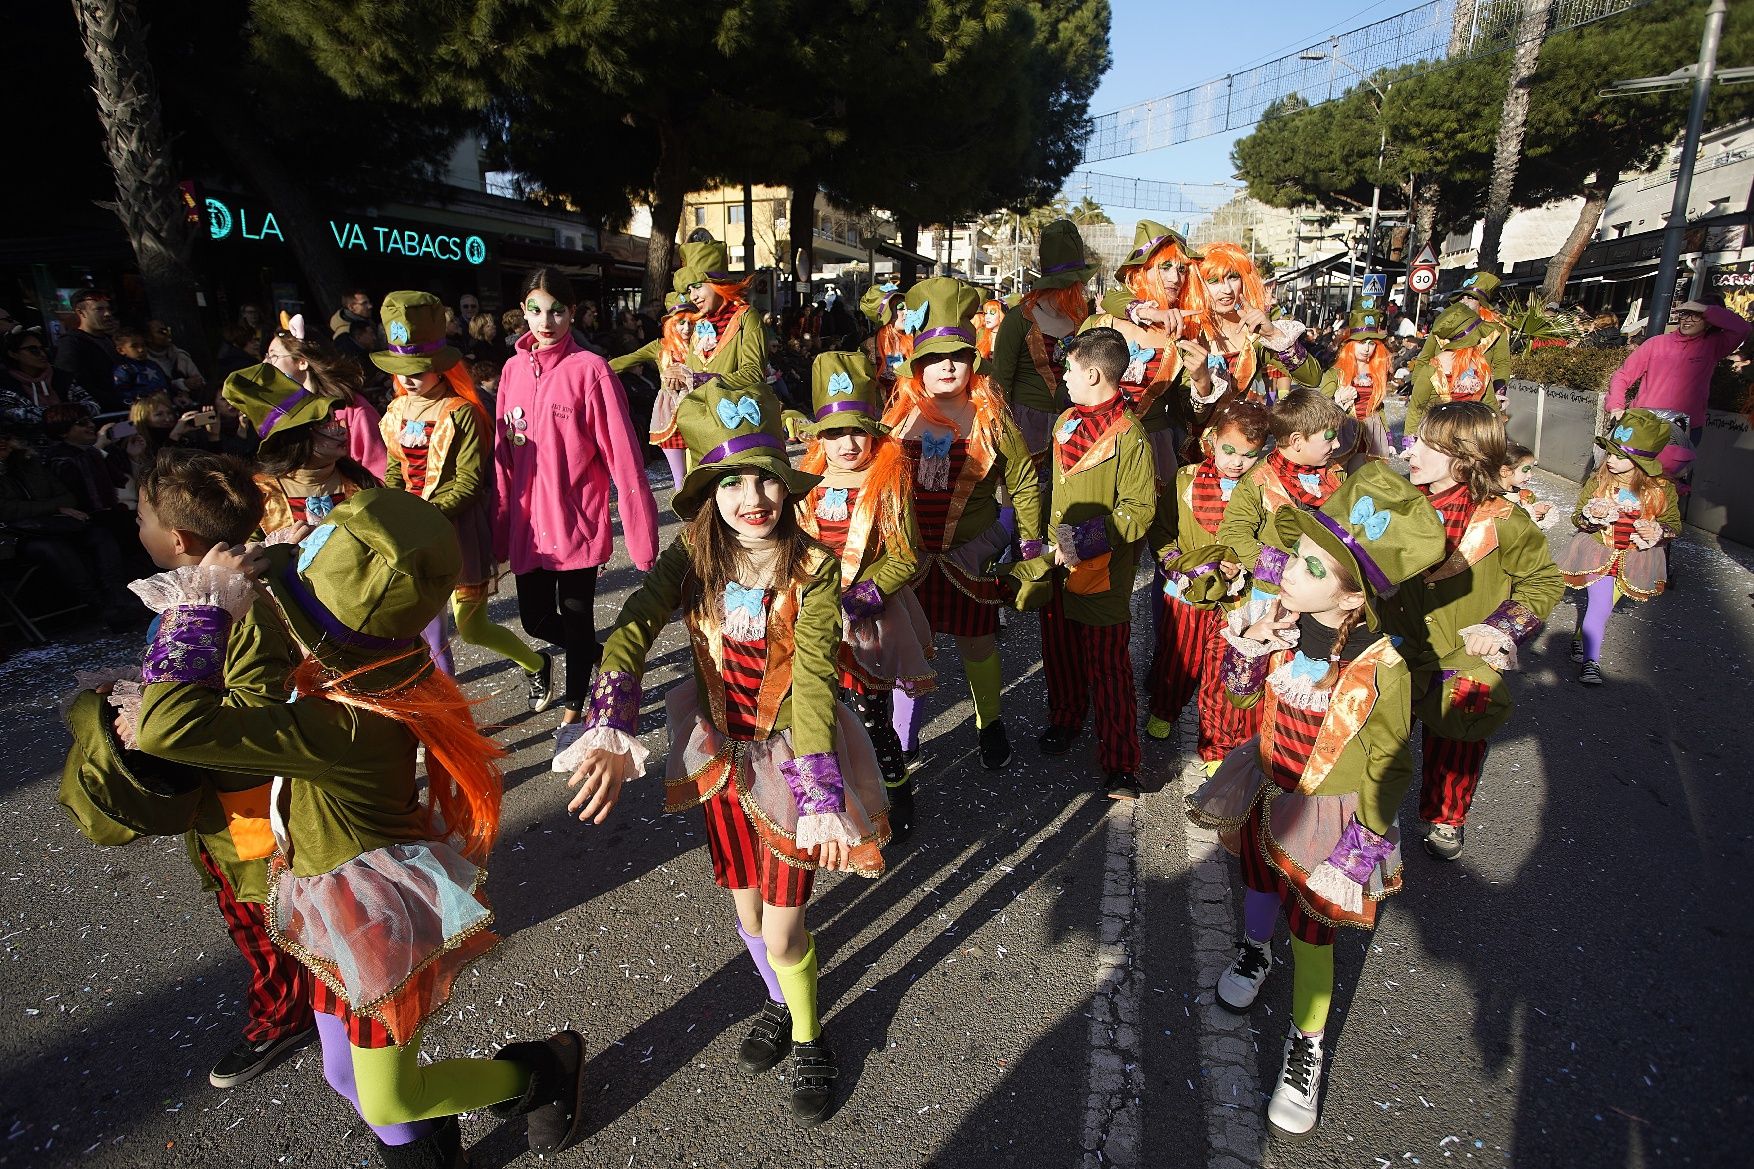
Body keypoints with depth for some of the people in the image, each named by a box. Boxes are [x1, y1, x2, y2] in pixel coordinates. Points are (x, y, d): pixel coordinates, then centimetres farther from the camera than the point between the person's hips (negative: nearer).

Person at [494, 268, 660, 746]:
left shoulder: (589, 370, -10)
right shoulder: (514, 370, 5)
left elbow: (623, 457, -13)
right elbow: (503, 458, 7)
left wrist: (643, 536, -16)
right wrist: (501, 536, 7)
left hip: (578, 522, -5)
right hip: (528, 524, 5)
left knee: (576, 617, 9)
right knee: (535, 620, 14)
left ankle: (573, 711, 29)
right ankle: (597, 658, 43)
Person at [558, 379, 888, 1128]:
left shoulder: (812, 568, -20)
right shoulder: (692, 556, -12)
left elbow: (814, 681, -28)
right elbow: (632, 630, -23)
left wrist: (823, 801, -37)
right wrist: (609, 732, -39)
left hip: (788, 756, -3)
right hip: (722, 752, 4)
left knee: (782, 930, 7)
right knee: (746, 911, 21)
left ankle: (808, 1038, 39)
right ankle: (782, 1003, 52)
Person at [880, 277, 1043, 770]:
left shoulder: (990, 417, -4)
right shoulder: (898, 412, -2)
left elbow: (1024, 482, 3)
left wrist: (1031, 543, 1)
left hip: (970, 554, -1)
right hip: (908, 554, 1)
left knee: (977, 641, 11)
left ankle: (989, 722, 35)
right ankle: (902, 738, 28)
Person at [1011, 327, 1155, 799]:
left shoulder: (1130, 435, -14)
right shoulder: (1065, 422, 10)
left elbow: (1140, 509, -16)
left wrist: (1100, 534, -29)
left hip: (1103, 571, -7)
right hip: (1057, 564, 7)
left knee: (1108, 670, 0)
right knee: (1059, 651, 19)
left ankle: (1120, 766, 10)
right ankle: (1065, 720, 42)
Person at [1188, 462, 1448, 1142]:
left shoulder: (1381, 670, -27)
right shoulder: (1281, 625, -16)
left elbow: (1390, 765, -14)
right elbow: (1243, 697, 0)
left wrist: (1368, 836, -13)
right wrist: (1247, 655, -20)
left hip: (1329, 819, -4)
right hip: (1265, 795, 4)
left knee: (1312, 929, 12)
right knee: (1259, 882, 28)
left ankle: (1305, 1043, 36)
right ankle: (1256, 949, 60)